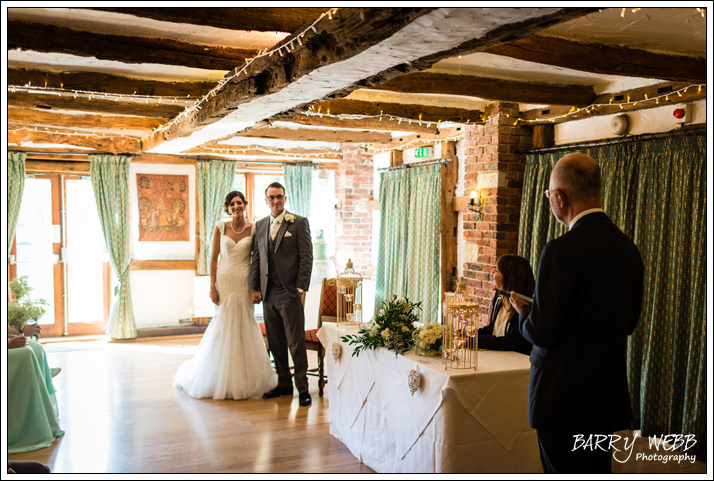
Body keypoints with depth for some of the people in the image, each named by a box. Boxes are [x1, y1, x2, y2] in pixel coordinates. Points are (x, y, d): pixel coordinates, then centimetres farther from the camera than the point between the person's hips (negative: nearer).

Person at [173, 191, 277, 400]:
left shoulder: (253, 229, 1)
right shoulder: (220, 228, 2)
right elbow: (213, 258, 2)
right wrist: (212, 287, -5)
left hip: (244, 283, 0)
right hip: (225, 281, 0)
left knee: (244, 326, 2)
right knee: (224, 326, 3)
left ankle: (245, 380, 14)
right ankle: (223, 380, 17)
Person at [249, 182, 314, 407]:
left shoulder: (299, 223, -2)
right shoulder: (260, 225, 14)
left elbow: (306, 257, -5)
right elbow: (256, 259, 15)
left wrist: (301, 288, -11)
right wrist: (254, 287, 9)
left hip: (289, 292, -5)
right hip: (268, 293, 5)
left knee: (296, 342, -3)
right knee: (275, 343, 11)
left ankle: (303, 388, 8)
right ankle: (284, 384, 24)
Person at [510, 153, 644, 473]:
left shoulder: (563, 249, -21)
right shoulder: (628, 248, 3)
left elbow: (542, 332, -20)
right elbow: (629, 323, 13)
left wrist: (523, 310, 1)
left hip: (566, 397, -8)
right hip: (610, 395, 8)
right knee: (598, 471, 20)